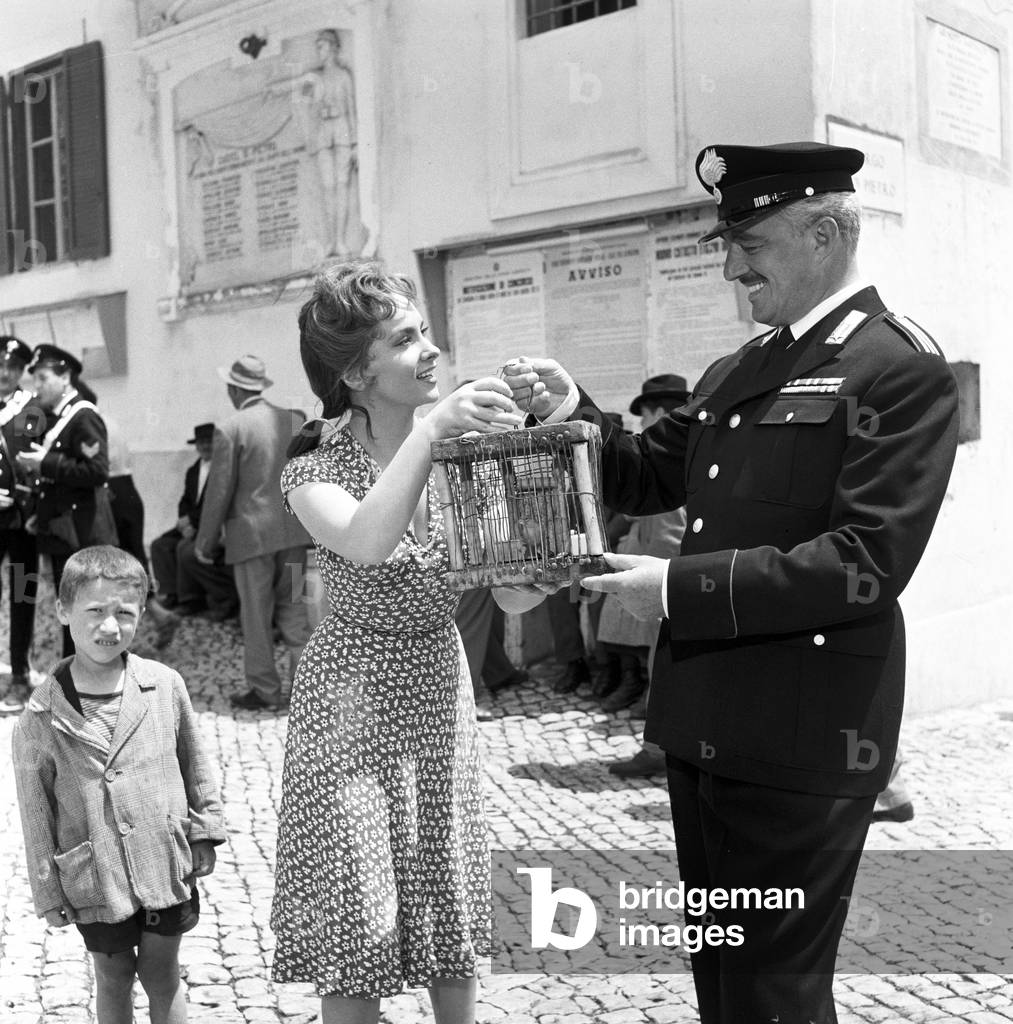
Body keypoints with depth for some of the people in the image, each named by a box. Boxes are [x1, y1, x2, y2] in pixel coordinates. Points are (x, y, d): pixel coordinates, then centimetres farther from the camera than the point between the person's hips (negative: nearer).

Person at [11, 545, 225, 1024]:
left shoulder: (165, 685, -9)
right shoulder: (41, 715, -12)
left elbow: (195, 764, 4)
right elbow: (36, 813, -4)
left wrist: (203, 830, 7)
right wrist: (48, 893, 0)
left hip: (166, 865, 1)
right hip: (95, 881, 0)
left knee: (162, 977, 14)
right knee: (113, 980, 17)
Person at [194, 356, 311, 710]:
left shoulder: (230, 430, -10)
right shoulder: (294, 420, 4)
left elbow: (219, 491, -8)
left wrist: (205, 541, 1)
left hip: (252, 533, -4)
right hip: (294, 531, 5)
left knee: (256, 617, 6)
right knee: (294, 611, 13)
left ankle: (265, 691, 13)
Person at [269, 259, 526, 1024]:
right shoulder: (317, 469, -15)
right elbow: (367, 544, -38)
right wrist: (430, 431, -38)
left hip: (442, 690, 4)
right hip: (356, 699, -3)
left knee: (450, 900, 17)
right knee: (358, 913, 5)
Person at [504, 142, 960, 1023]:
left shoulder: (901, 367, -13)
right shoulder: (738, 370, 13)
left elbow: (866, 562, -21)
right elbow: (649, 477, 17)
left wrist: (682, 588, -21)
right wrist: (574, 416, -2)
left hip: (800, 741, -8)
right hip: (705, 725, 8)